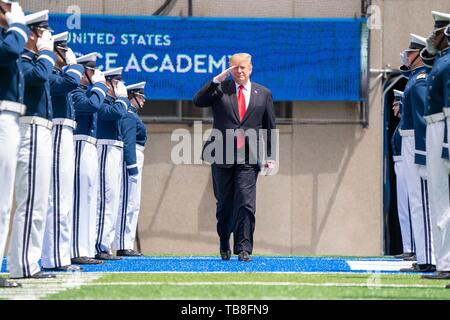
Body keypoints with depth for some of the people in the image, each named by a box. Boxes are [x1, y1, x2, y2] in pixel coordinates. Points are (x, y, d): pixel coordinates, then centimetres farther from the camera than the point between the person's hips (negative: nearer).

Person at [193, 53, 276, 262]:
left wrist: (269, 156, 7)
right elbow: (198, 101, -11)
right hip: (222, 157, 1)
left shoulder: (263, 94, 10)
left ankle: (243, 249, -10)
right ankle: (224, 245, 26)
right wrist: (217, 80, -16)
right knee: (224, 204, 10)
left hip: (248, 158, 0)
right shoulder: (220, 89, 6)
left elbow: (270, 127, 12)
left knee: (246, 204, -11)